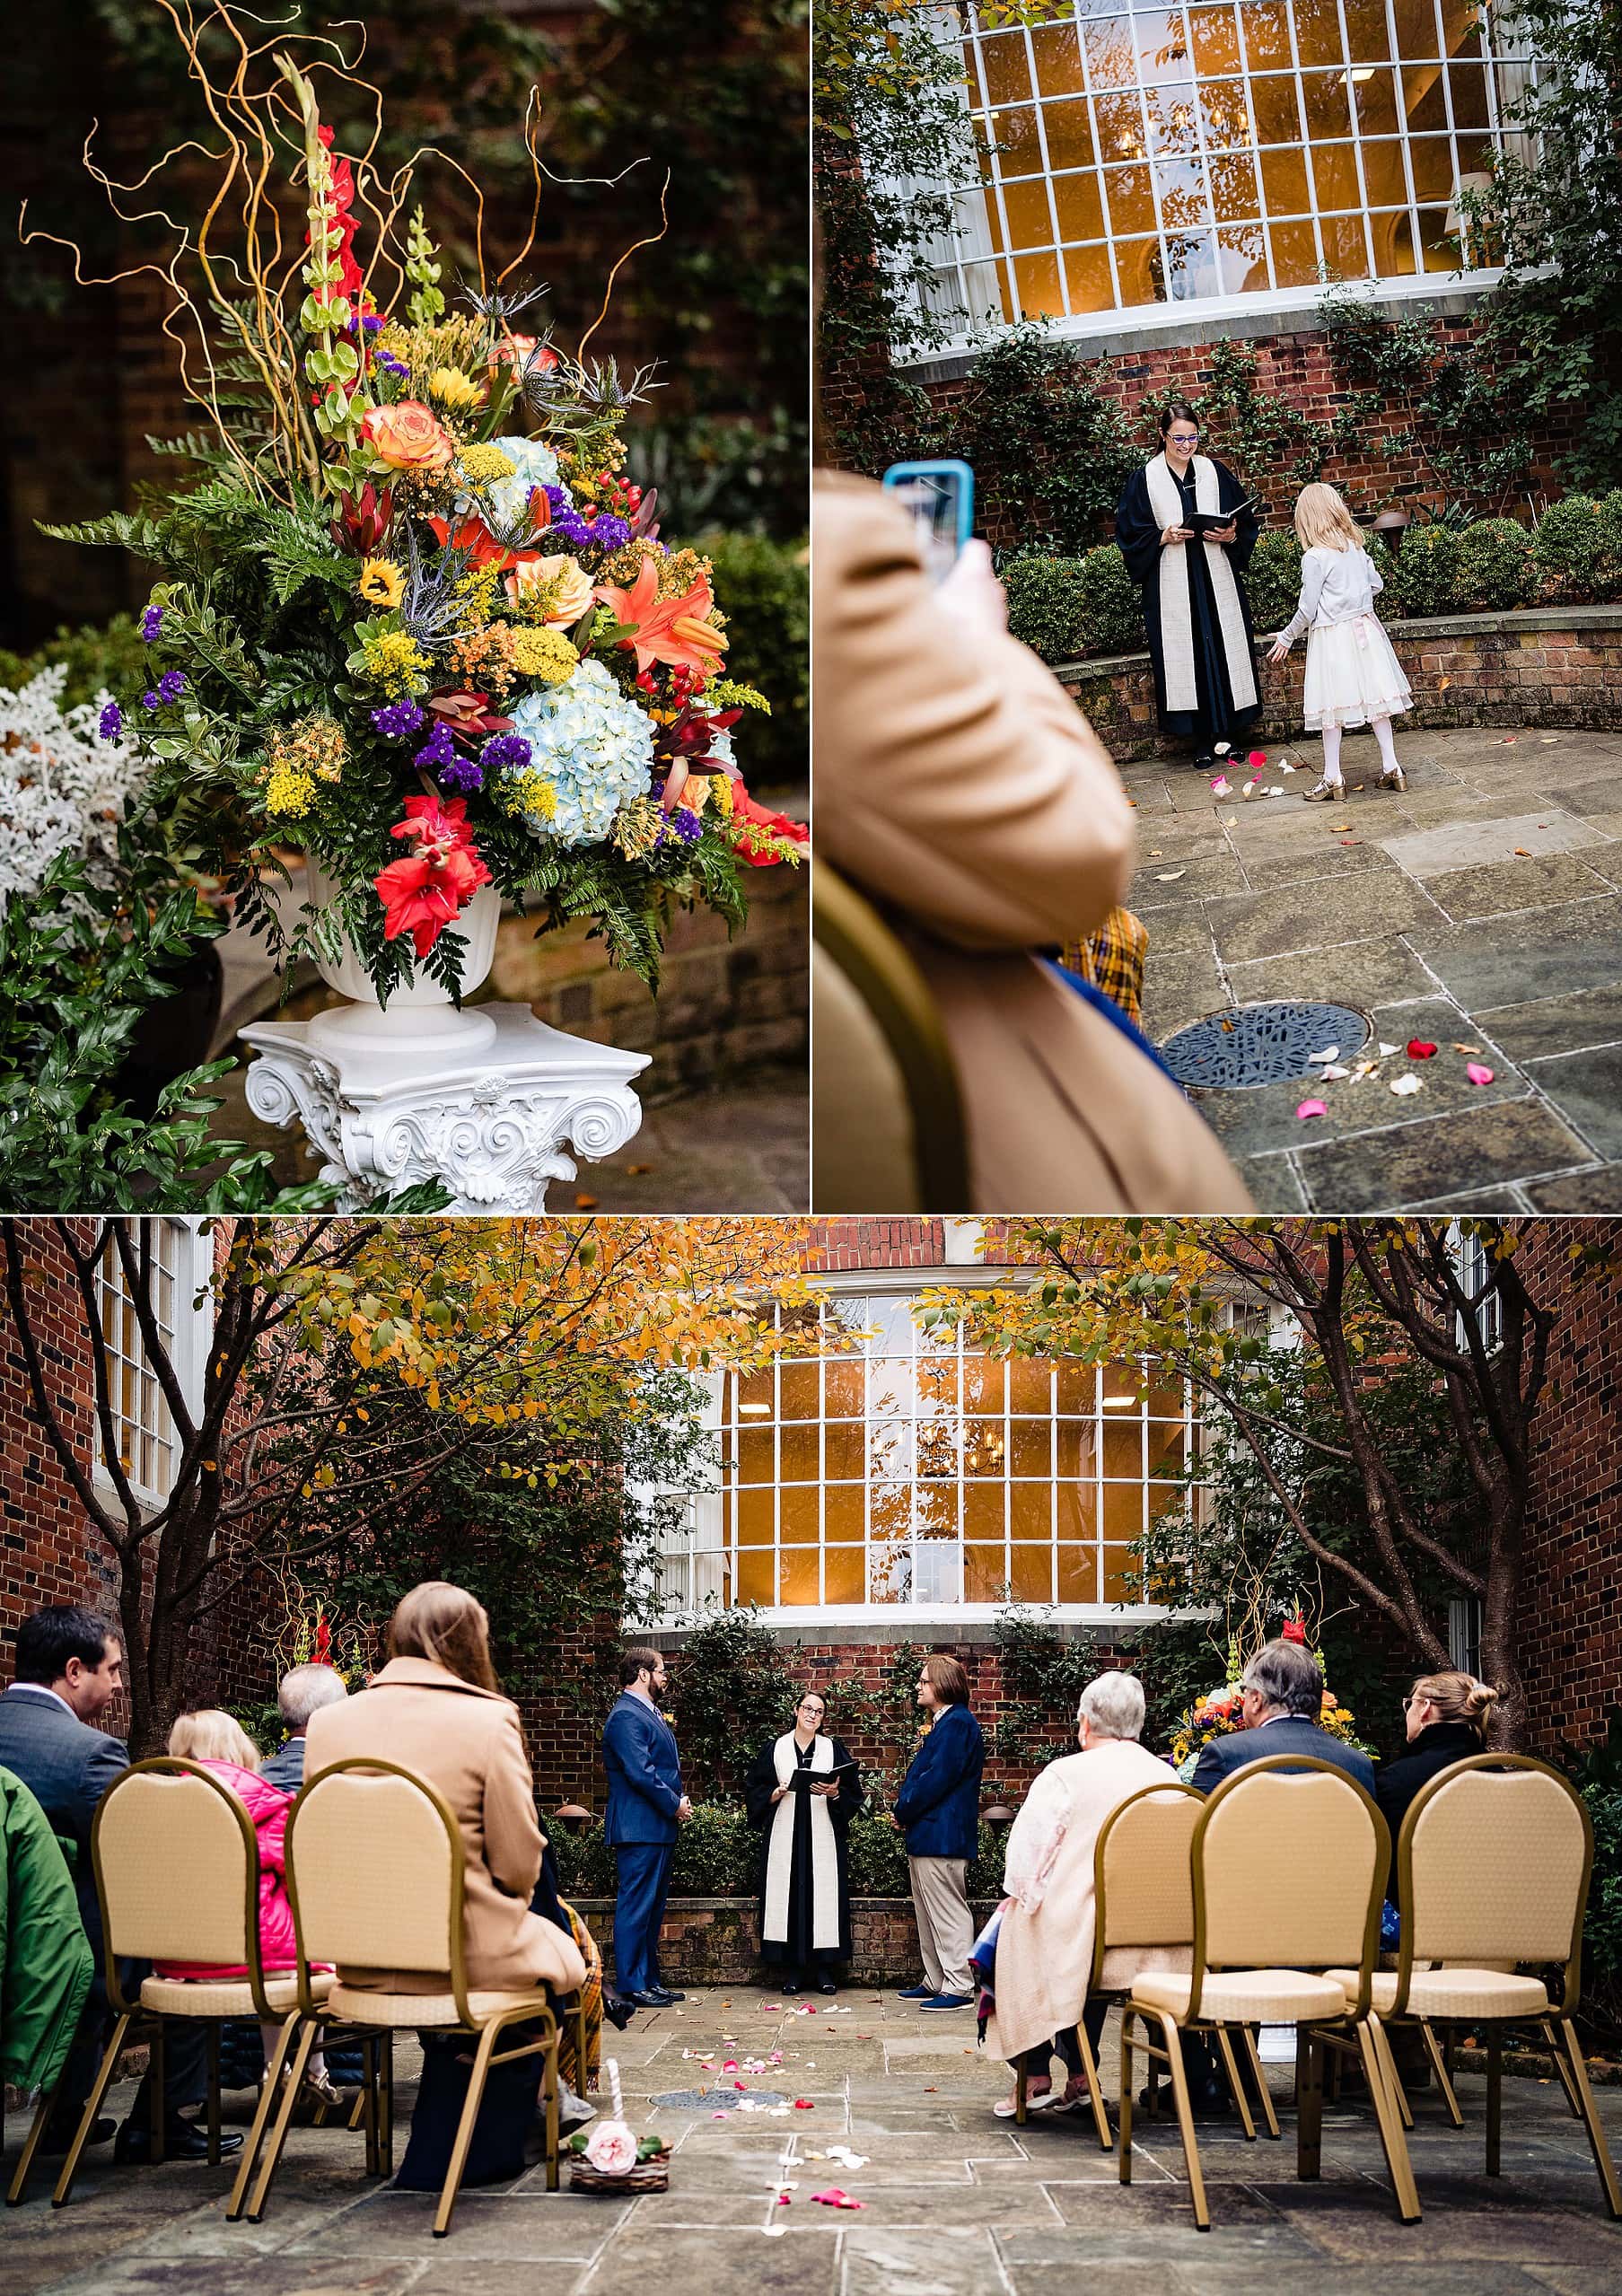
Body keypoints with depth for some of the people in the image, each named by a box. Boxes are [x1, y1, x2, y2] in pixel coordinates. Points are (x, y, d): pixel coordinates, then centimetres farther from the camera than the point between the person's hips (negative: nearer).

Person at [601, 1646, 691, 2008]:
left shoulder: (650, 1714, 19)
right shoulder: (626, 1716, -14)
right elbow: (641, 1773, -21)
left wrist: (679, 1799, 7)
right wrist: (675, 1805, -12)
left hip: (659, 1828, 11)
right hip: (639, 1827, -10)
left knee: (653, 1907, 13)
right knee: (636, 1906, -7)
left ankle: (650, 1980, 19)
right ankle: (632, 1985, -5)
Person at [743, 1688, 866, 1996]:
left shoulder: (835, 1749, 9)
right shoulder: (774, 1750, 10)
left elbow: (854, 1793, 6)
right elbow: (754, 1791, 9)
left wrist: (835, 1794, -13)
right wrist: (775, 1794, -9)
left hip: (824, 1836, 0)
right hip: (784, 1837, 0)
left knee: (824, 1896, -4)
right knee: (788, 1897, -4)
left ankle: (824, 1970, 1)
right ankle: (792, 1970, 1)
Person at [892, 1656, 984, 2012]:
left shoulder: (957, 1723, -14)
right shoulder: (941, 1723, 18)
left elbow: (937, 1779, -21)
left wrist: (903, 1812, -11)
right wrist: (905, 1812, 6)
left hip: (941, 1836, -11)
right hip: (926, 1835, 11)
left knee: (947, 1914, -7)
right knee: (929, 1915, 15)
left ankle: (958, 1988, -5)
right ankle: (936, 1982, 22)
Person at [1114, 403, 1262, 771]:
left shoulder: (1215, 472, 7)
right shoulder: (1144, 479, 1)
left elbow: (1246, 520, 11)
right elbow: (1131, 533, 1)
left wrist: (1231, 536, -10)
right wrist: (1164, 537, -14)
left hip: (1217, 578, 2)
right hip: (1172, 585, -2)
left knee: (1223, 648, 1)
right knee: (1186, 654, -2)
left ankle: (1228, 729, 10)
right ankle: (1202, 739, 2)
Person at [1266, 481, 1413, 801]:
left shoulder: (1314, 558, -14)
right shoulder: (1356, 547, 4)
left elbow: (1307, 610, -12)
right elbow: (1376, 585, 14)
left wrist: (1287, 637, 2)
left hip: (1331, 633, -6)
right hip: (1363, 626, 6)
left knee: (1332, 707, 0)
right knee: (1375, 696, 10)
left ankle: (1333, 779, 3)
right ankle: (1391, 768, 12)